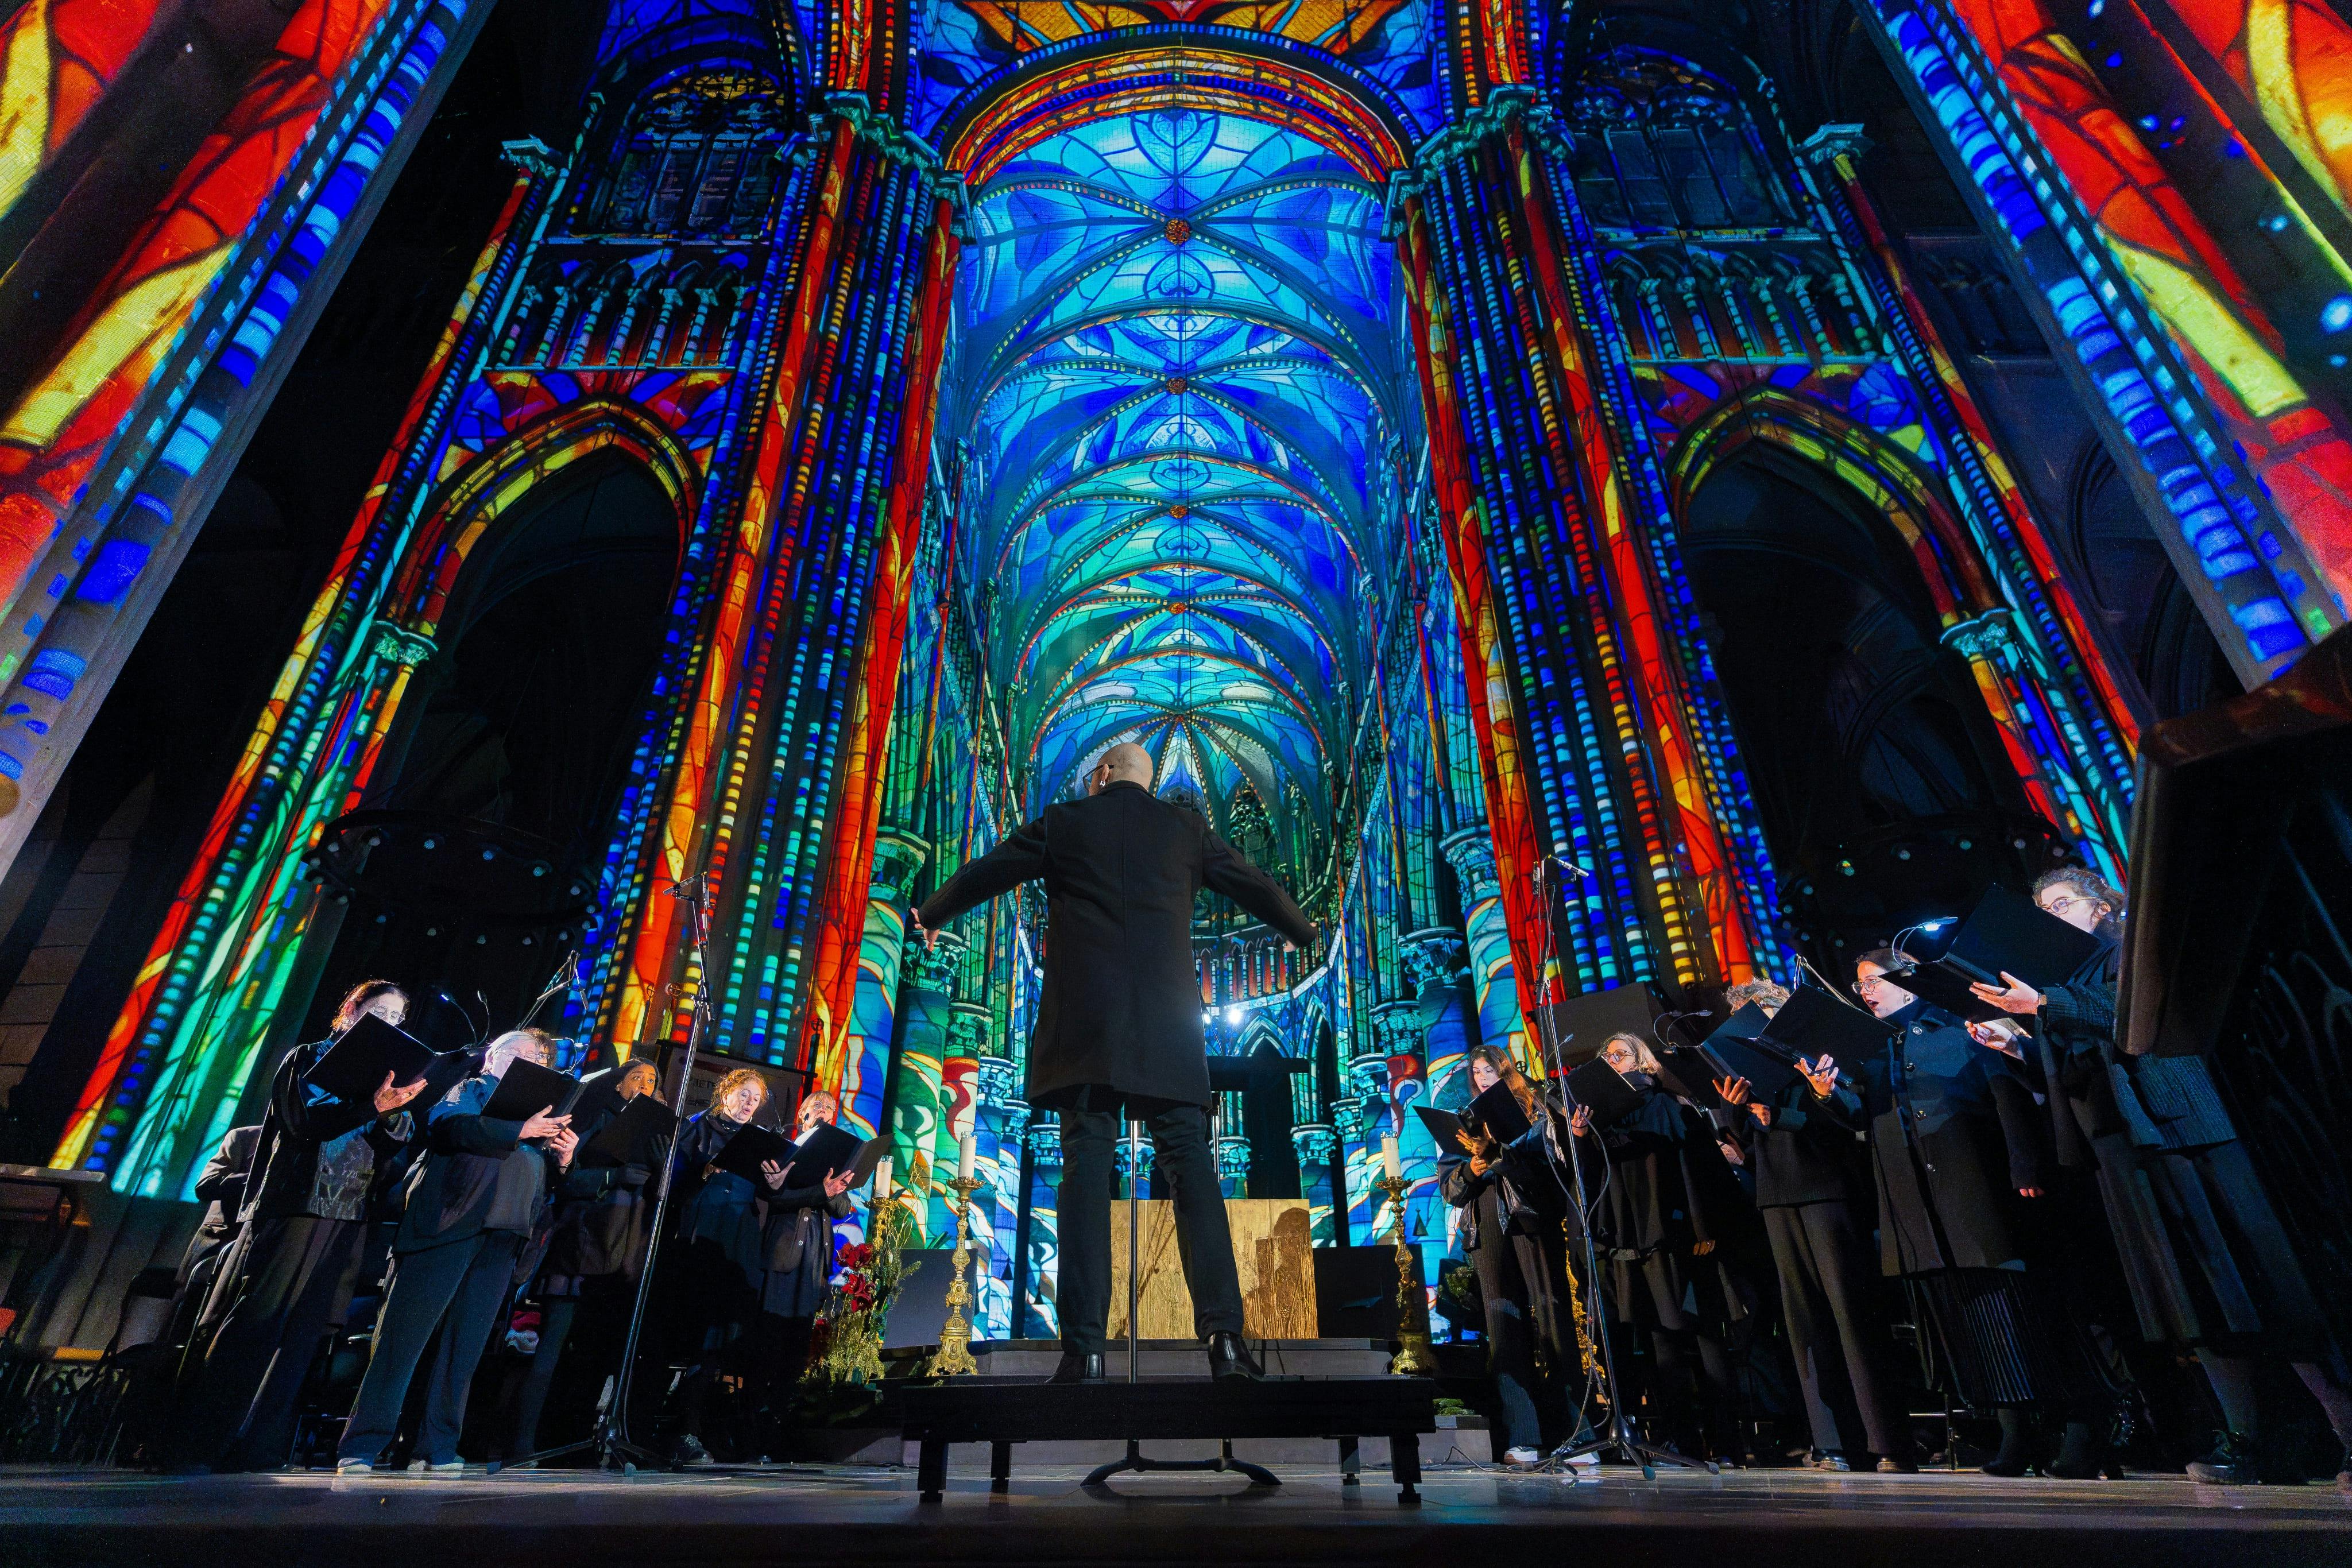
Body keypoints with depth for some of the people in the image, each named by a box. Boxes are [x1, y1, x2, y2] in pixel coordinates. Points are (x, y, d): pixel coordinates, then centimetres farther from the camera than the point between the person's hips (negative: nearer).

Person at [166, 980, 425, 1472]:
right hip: (293, 1207, -5)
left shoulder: (383, 1073, 18)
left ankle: (257, 1449, 9)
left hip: (347, 1222, 5)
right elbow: (303, 1122, -11)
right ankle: (196, 1446, 4)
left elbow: (388, 1149, 8)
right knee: (249, 1328, -4)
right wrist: (373, 1105, -25)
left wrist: (396, 1114, -14)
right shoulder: (307, 1059, 6)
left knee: (302, 1335, 3)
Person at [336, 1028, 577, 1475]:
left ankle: (437, 1449, 10)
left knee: (465, 1347, 4)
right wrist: (520, 1131, -19)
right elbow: (448, 1125, -12)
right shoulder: (471, 1090, 10)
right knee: (402, 1338, -3)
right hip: (446, 1226, -4)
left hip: (503, 1237, 5)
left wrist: (563, 1161, -3)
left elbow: (547, 1182, 19)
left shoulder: (540, 1111, 23)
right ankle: (360, 1447, 5)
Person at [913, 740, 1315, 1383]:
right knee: (1191, 1164, 0)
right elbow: (1256, 886, 23)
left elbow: (982, 874, 19)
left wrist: (931, 916, 38)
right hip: (1166, 1018, 1)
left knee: (1087, 1164, -2)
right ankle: (1225, 1336, -6)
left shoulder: (1063, 823, 10)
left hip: (1085, 1019, -1)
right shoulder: (1186, 826, 14)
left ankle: (1086, 1343, -7)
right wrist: (1304, 932, 42)